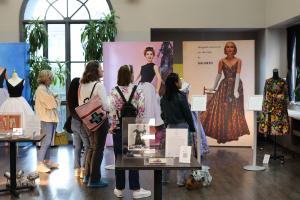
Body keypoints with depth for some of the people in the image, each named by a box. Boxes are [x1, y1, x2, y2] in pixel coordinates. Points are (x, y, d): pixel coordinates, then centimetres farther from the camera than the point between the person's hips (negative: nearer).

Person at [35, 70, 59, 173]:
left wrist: (54, 99, -6)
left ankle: (47, 161, 20)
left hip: (52, 118, 9)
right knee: (46, 141, -11)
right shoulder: (41, 89, -12)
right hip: (47, 118, -9)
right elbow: (51, 103, -18)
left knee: (49, 141, 13)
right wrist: (55, 99, 1)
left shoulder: (46, 89, 18)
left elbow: (55, 102, 15)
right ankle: (40, 164, -9)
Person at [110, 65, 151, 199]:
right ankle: (135, 189, 10)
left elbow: (112, 111, -11)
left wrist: (112, 126, 1)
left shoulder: (114, 91, -6)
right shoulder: (138, 90, -6)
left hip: (119, 128, 0)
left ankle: (119, 189, 16)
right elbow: (141, 110, -7)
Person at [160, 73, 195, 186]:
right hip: (181, 126, -5)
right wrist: (192, 129, -1)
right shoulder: (181, 97, -14)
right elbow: (187, 114, -10)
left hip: (169, 127, 5)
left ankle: (164, 178, 18)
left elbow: (163, 114, 9)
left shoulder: (164, 98, 2)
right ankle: (181, 180, 7)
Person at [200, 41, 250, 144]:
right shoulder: (222, 61, 3)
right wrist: (214, 87, 8)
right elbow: (218, 75, 7)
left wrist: (236, 90, -19)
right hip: (225, 86, 1)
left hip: (235, 85, -1)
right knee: (222, 109, -3)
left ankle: (233, 132, 14)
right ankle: (222, 133, 6)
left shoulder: (238, 61, -2)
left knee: (234, 109, 2)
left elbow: (238, 75, -11)